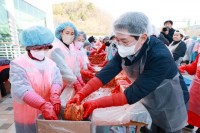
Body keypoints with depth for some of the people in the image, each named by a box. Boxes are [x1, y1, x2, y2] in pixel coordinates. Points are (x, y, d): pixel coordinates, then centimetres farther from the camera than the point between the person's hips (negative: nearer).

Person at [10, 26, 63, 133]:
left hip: (49, 112, 4)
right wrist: (44, 105, -39)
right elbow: (21, 89, -27)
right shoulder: (18, 64, -14)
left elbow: (57, 80, -11)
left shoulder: (51, 63, 2)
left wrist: (55, 96, -32)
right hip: (28, 115, -4)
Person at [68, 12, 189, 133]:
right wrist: (81, 94, -29)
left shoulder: (160, 57, -36)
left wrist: (96, 104, -35)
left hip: (170, 108, -4)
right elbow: (107, 72, -21)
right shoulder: (126, 50, -16)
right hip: (149, 103, 5)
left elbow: (134, 93, -36)